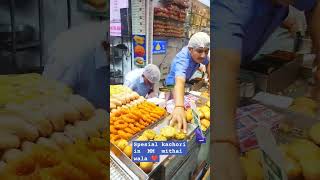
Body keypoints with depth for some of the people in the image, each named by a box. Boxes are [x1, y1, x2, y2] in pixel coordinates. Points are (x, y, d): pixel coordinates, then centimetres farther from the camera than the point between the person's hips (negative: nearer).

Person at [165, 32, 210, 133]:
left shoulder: (198, 53, -22)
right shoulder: (183, 60, -43)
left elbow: (207, 63, 0)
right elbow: (179, 82, -62)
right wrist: (179, 107, -79)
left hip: (187, 81, 7)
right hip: (173, 85, -6)